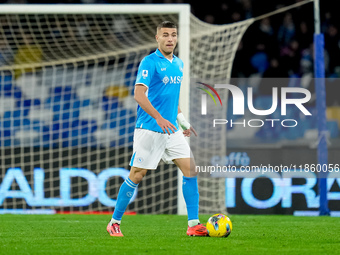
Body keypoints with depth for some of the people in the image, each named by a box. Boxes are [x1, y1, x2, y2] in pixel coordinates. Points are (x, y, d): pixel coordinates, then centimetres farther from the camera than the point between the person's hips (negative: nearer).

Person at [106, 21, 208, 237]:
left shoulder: (178, 64, 13)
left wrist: (182, 120, 21)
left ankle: (194, 224, -3)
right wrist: (159, 118, -30)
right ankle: (114, 222, 11)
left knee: (190, 168, -4)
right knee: (137, 175, -2)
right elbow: (139, 94, -21)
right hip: (149, 129, -7)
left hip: (171, 129, 7)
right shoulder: (150, 62, -11)